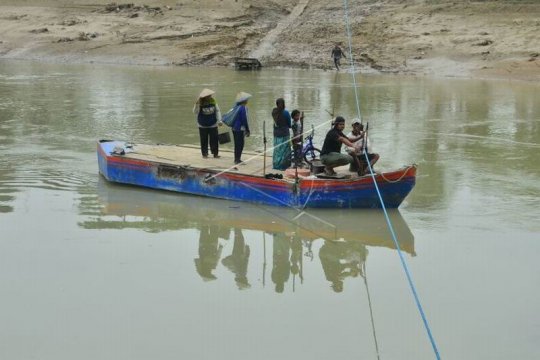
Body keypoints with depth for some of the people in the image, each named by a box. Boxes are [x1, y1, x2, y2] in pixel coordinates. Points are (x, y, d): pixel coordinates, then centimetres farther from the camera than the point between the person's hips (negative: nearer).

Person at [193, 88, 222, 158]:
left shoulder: (213, 101, -4)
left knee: (214, 139, 4)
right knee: (204, 140, 6)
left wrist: (219, 120, -1)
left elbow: (217, 111, 5)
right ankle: (204, 153, 17)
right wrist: (197, 104, -35)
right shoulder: (200, 103, -13)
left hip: (213, 124, 2)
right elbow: (195, 112, -20)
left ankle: (215, 153, 14)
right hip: (203, 125, -2)